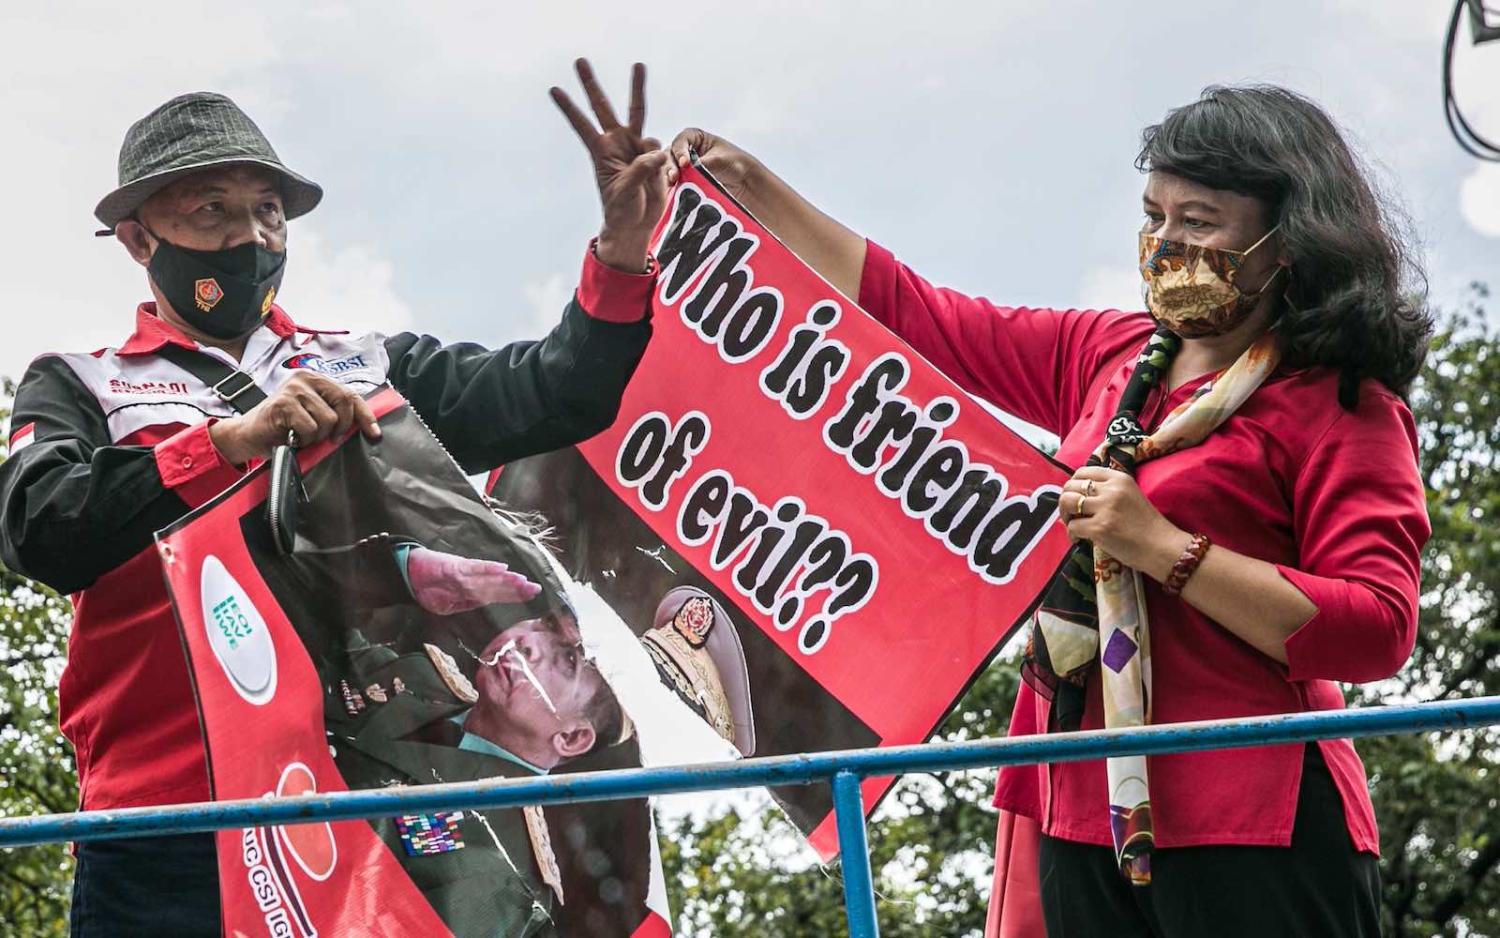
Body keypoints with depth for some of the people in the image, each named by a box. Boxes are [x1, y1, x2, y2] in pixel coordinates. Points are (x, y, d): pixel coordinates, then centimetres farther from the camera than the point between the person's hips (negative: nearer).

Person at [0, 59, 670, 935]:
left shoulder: (374, 369, 21)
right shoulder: (78, 388, 13)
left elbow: (553, 396, 9)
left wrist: (623, 249, -7)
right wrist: (231, 439, -17)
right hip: (173, 830, -2)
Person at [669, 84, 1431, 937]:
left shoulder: (1342, 406, -4)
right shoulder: (1108, 356, 17)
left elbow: (1378, 630, -15)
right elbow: (911, 314, 24)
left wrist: (1160, 547, -17)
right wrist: (753, 187, 22)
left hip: (1247, 834, -6)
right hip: (1087, 813, 7)